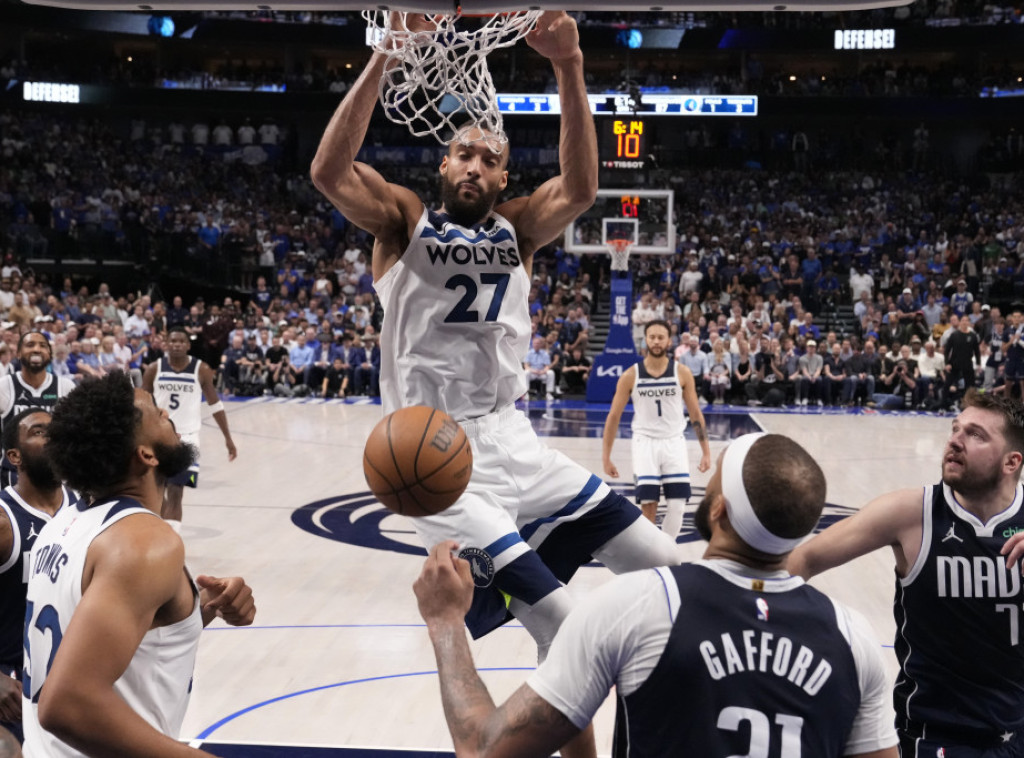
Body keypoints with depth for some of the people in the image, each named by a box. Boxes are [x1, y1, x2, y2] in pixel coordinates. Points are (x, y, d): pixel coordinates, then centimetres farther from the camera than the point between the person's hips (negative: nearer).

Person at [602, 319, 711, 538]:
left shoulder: (682, 373, -2)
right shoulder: (630, 376, -5)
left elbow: (695, 414, 5)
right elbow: (614, 417, 1)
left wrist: (706, 452, 1)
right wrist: (606, 457, -2)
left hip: (674, 442, 1)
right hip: (645, 442, -1)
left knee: (678, 504, -7)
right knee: (648, 505, -6)